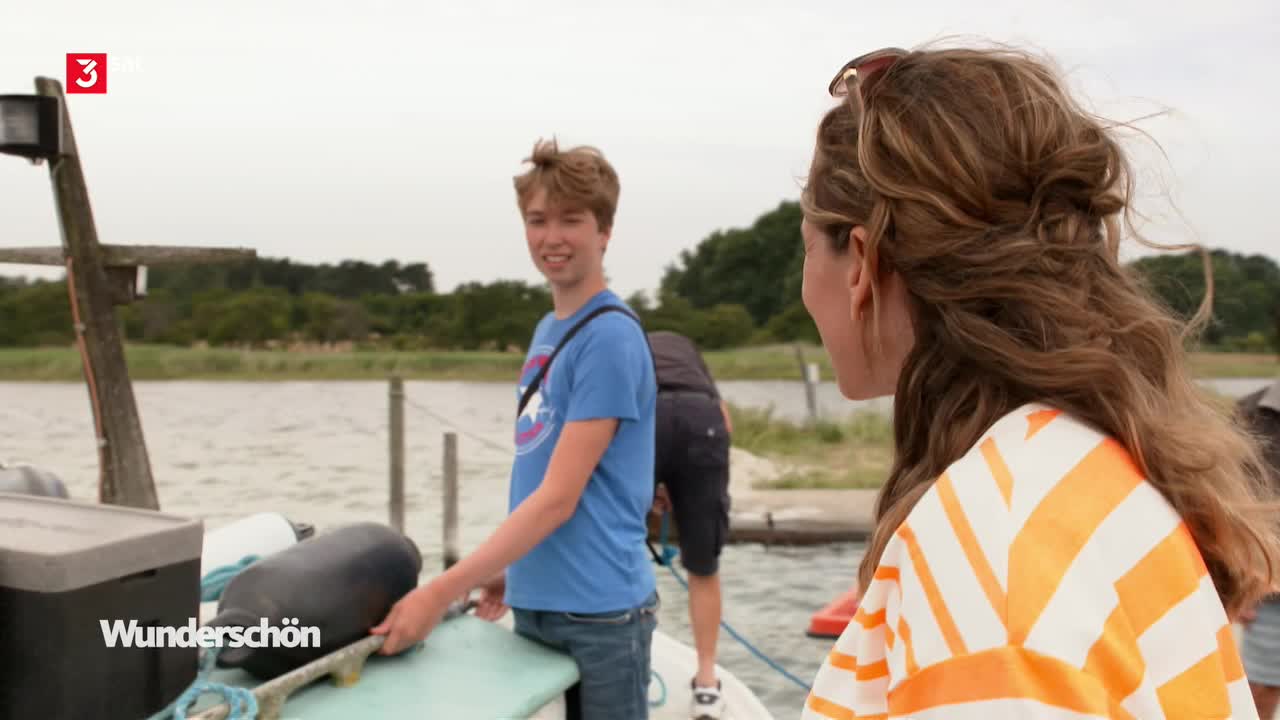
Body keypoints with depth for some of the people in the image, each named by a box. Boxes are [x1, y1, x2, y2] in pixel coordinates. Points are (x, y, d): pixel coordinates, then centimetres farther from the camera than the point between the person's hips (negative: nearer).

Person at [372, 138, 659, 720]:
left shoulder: (610, 337, -16)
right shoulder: (547, 329, 9)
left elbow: (557, 497, -20)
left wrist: (441, 592, -20)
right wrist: (511, 568, 12)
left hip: (599, 612, -7)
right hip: (534, 604, 8)